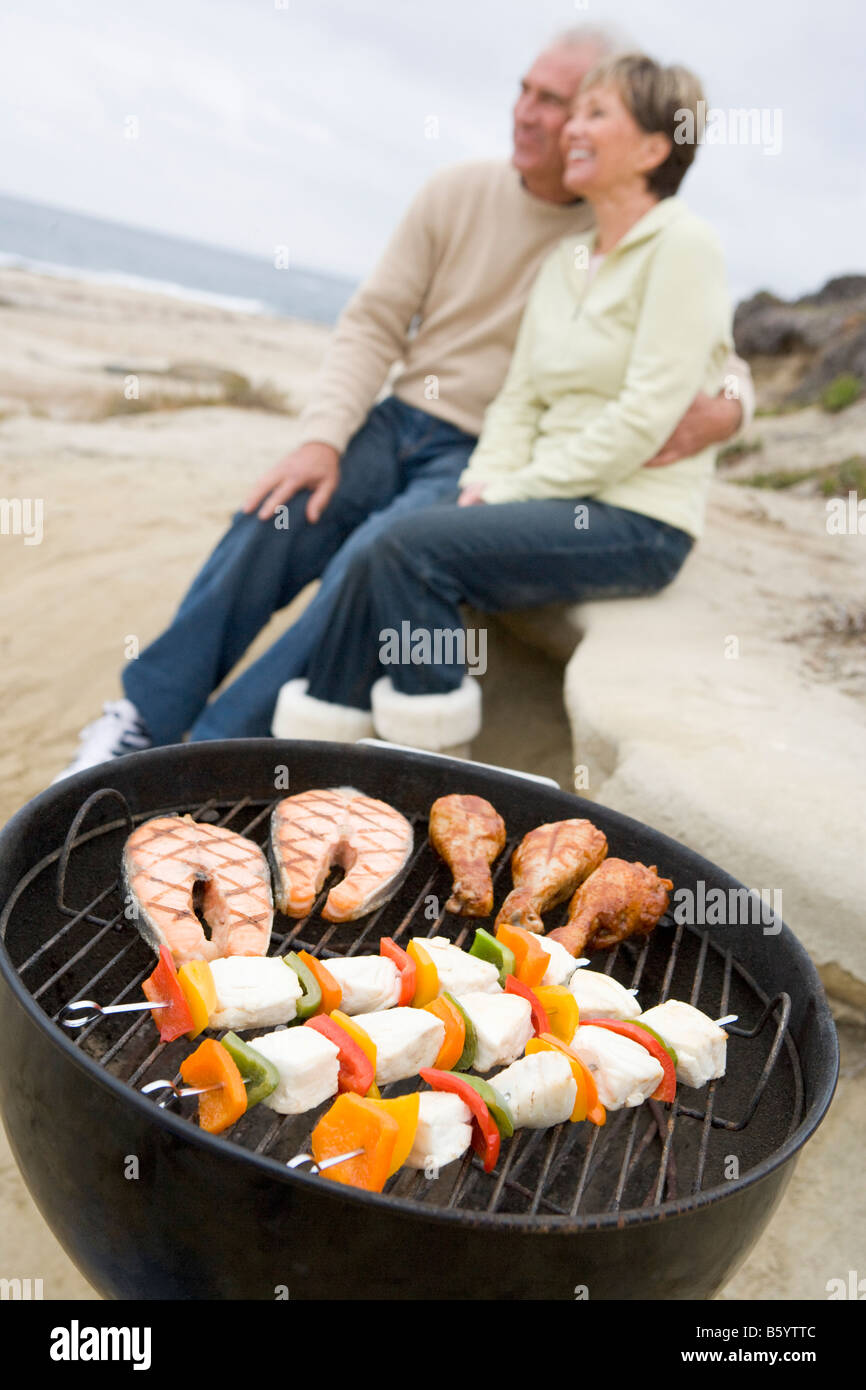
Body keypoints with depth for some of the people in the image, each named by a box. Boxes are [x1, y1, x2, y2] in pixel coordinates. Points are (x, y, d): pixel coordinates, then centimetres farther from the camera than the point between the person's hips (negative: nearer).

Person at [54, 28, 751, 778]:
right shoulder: (457, 193, 5)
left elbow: (726, 360, 2)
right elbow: (373, 323, 3)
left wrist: (724, 408, -24)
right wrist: (323, 437, -12)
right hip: (398, 424, 3)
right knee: (270, 523, -23)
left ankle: (214, 751, -21)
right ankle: (143, 723, -11)